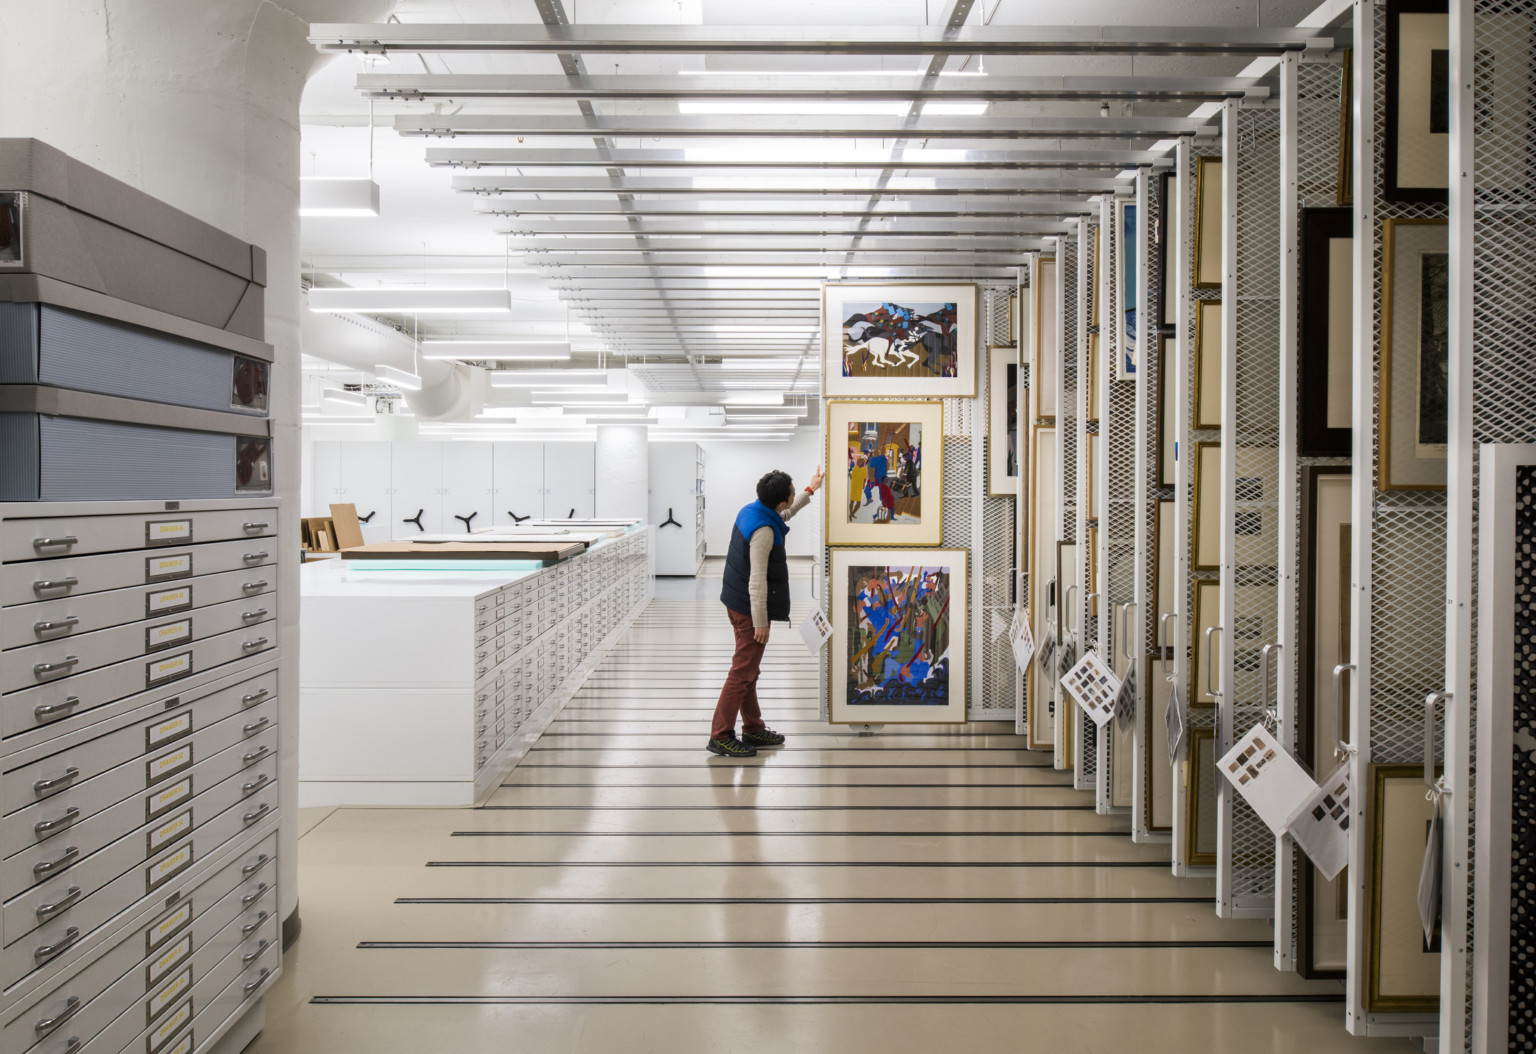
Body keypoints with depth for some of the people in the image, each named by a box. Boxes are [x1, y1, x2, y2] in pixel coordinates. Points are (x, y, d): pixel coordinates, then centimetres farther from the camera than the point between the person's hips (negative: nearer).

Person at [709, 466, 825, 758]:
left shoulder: (751, 510, 5)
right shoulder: (763, 531, -25)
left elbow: (785, 514, 28)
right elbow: (757, 580, -25)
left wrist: (810, 491, 36)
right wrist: (760, 622, -21)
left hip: (738, 602, 10)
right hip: (749, 608, -10)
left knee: (748, 669, 17)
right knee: (743, 672, -4)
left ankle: (753, 729, 28)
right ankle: (720, 736, 0)